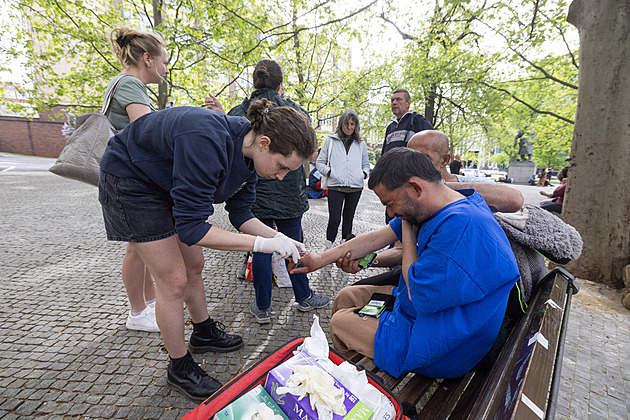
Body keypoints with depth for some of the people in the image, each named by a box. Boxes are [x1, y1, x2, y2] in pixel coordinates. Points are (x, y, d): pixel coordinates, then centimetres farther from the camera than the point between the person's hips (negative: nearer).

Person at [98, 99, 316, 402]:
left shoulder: (249, 153, -12)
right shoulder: (208, 141, -39)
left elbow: (240, 213, -5)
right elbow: (190, 228, -37)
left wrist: (278, 238, -19)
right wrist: (261, 243, -37)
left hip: (167, 184, 8)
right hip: (129, 181, -8)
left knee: (192, 266, 14)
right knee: (174, 280, -6)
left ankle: (204, 333, 36)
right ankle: (179, 370, 16)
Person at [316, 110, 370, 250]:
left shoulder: (361, 143, 16)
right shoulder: (330, 140, 8)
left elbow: (366, 164, 24)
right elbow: (320, 162, 9)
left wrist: (364, 174, 2)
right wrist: (330, 172, -7)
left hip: (355, 187, 3)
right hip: (335, 186, -3)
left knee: (349, 217, 11)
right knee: (334, 219, -10)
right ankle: (328, 247, 9)